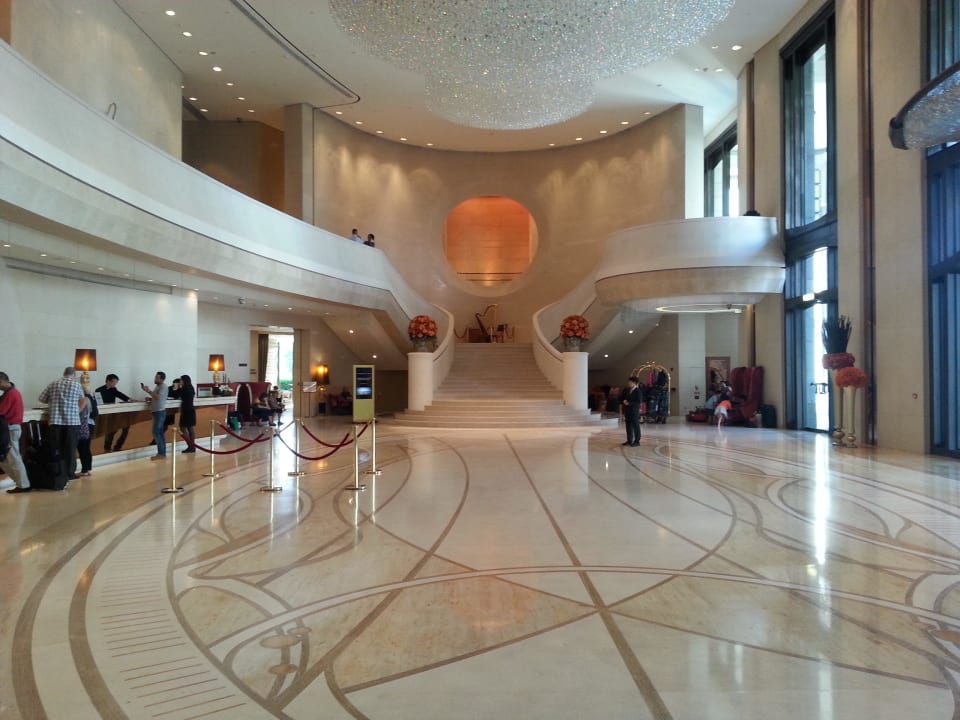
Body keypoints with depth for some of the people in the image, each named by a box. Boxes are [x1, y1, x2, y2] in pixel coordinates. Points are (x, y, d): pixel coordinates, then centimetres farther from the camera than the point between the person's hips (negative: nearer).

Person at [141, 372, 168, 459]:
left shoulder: (163, 386, -12)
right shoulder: (157, 386, 17)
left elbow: (158, 397, -24)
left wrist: (148, 391, -20)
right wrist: (149, 399, 6)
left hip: (160, 412, -10)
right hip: (157, 412, 10)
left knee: (156, 432, -12)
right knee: (160, 433, 8)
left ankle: (161, 454, -10)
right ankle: (162, 454, 10)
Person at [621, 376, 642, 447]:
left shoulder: (638, 391, -12)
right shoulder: (627, 390, 10)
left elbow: (639, 402, -18)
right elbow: (622, 399, 18)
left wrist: (629, 403, -21)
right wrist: (623, 402, -2)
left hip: (634, 412, -7)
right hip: (627, 411, 7)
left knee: (635, 426, 1)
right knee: (628, 426, 12)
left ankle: (637, 441, 9)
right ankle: (629, 440, 21)